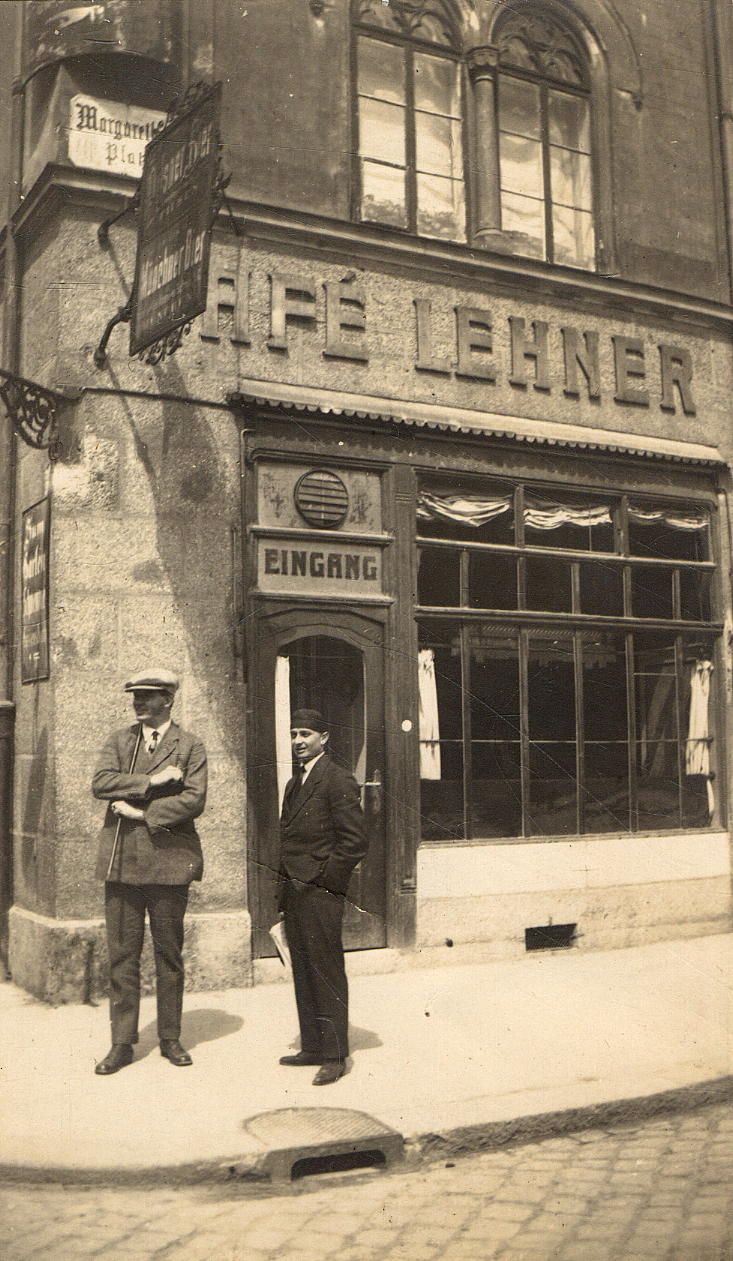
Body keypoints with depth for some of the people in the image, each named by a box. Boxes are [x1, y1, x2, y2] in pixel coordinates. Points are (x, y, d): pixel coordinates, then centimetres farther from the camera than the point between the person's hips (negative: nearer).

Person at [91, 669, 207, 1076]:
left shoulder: (190, 746, 2)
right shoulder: (119, 740, 12)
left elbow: (194, 800, -10)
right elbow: (101, 783, -5)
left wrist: (142, 812, -12)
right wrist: (151, 781, -14)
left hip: (168, 859, -2)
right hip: (121, 861, 2)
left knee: (169, 954, 7)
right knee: (122, 956, 5)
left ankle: (170, 1038, 20)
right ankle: (122, 1043, 15)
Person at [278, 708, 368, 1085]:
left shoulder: (338, 781, -11)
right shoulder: (294, 784, 17)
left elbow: (354, 841, -15)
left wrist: (324, 879, -12)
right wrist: (286, 889, 14)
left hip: (319, 894, -9)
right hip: (294, 894, 9)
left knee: (326, 973, -2)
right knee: (303, 973, 14)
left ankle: (335, 1055, 7)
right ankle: (313, 1047, 24)